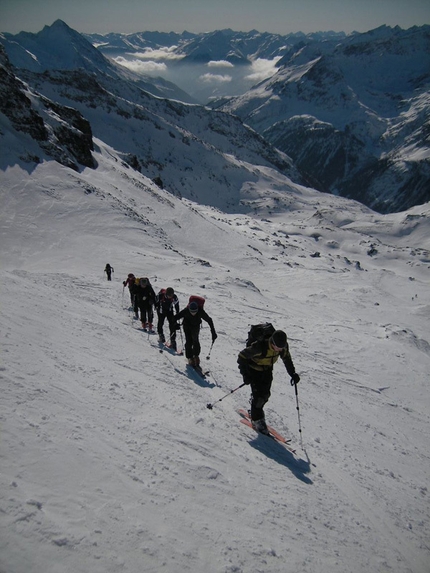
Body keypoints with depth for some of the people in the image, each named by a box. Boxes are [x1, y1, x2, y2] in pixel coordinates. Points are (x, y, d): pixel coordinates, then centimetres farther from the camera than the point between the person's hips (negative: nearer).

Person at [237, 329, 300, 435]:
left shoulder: (283, 346, -23)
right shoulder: (260, 346, -39)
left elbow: (287, 358, 0)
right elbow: (242, 356, -27)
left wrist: (293, 373, -7)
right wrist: (245, 374, -29)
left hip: (267, 370, 5)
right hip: (253, 370, -5)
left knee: (265, 394, 9)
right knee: (258, 395, -10)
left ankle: (255, 411, 37)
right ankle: (257, 420, 10)